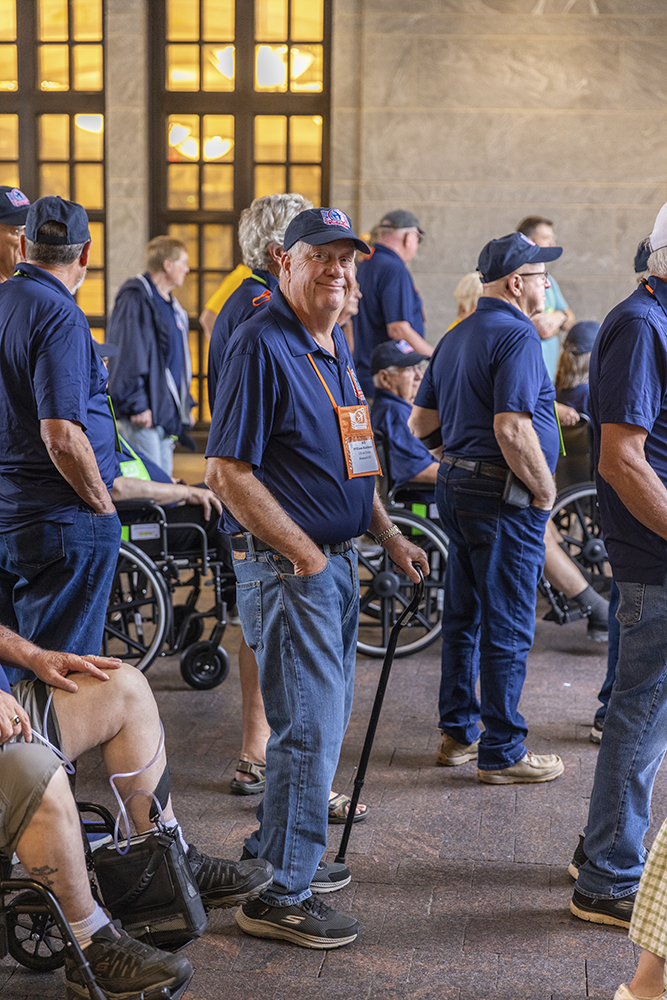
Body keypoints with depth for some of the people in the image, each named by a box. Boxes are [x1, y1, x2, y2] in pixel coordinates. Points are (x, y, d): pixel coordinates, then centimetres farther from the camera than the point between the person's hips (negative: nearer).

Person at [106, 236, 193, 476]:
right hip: (144, 412, -9)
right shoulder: (135, 299, -11)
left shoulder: (173, 307, 19)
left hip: (168, 412, 9)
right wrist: (137, 405, -20)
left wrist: (185, 404, 19)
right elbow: (126, 356, -17)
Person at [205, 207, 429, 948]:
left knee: (324, 715, 18)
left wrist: (388, 535, 15)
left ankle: (275, 849, 34)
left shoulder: (335, 346, 14)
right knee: (310, 728, -7)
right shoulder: (262, 344, -15)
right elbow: (230, 473, -20)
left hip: (334, 560, 9)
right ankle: (280, 896, 5)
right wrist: (305, 554, -17)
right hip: (285, 563, -9)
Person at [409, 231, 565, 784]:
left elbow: (420, 422, 17)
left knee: (464, 618, 17)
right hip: (502, 496, -9)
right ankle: (503, 753, 7)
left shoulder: (455, 337, 13)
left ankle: (459, 733, 27)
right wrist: (545, 489, -14)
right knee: (507, 630, -1)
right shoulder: (516, 335, -15)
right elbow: (512, 430, -25)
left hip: (455, 485, 9)